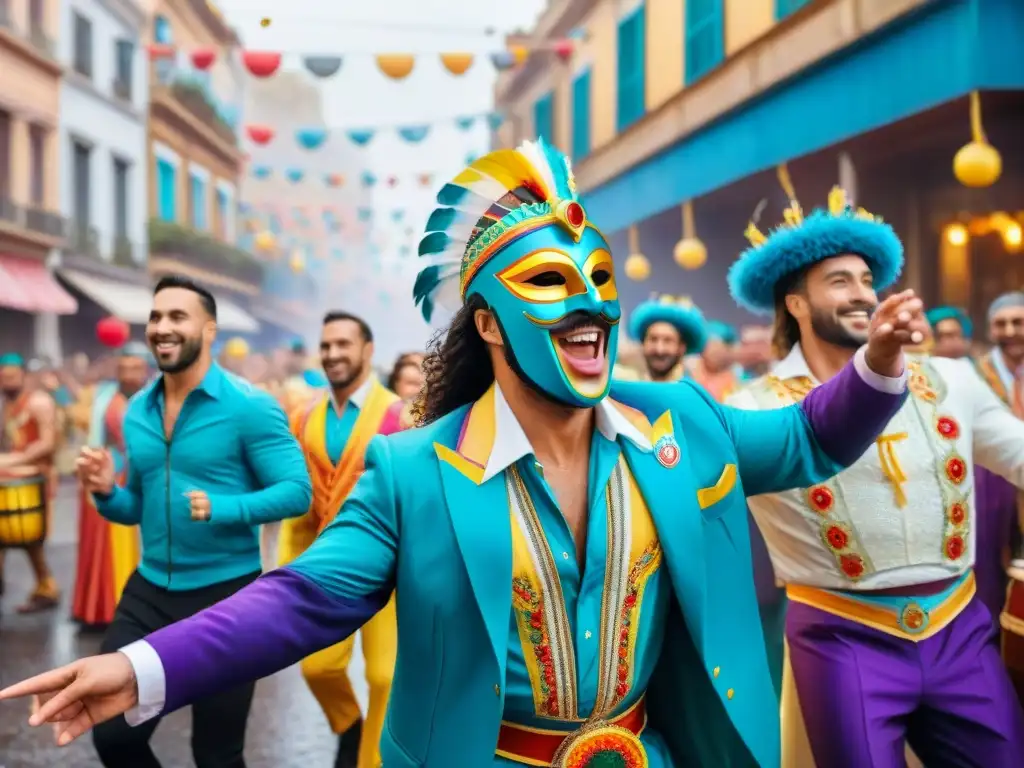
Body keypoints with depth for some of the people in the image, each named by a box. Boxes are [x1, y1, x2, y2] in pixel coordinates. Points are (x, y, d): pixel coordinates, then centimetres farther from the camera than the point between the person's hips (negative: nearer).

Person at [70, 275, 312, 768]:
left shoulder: (248, 406, -14)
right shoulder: (137, 411, 6)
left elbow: (297, 491, -16)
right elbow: (139, 507, 14)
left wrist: (223, 509, -29)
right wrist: (107, 492, -7)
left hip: (225, 593, -5)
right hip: (148, 590, 5)